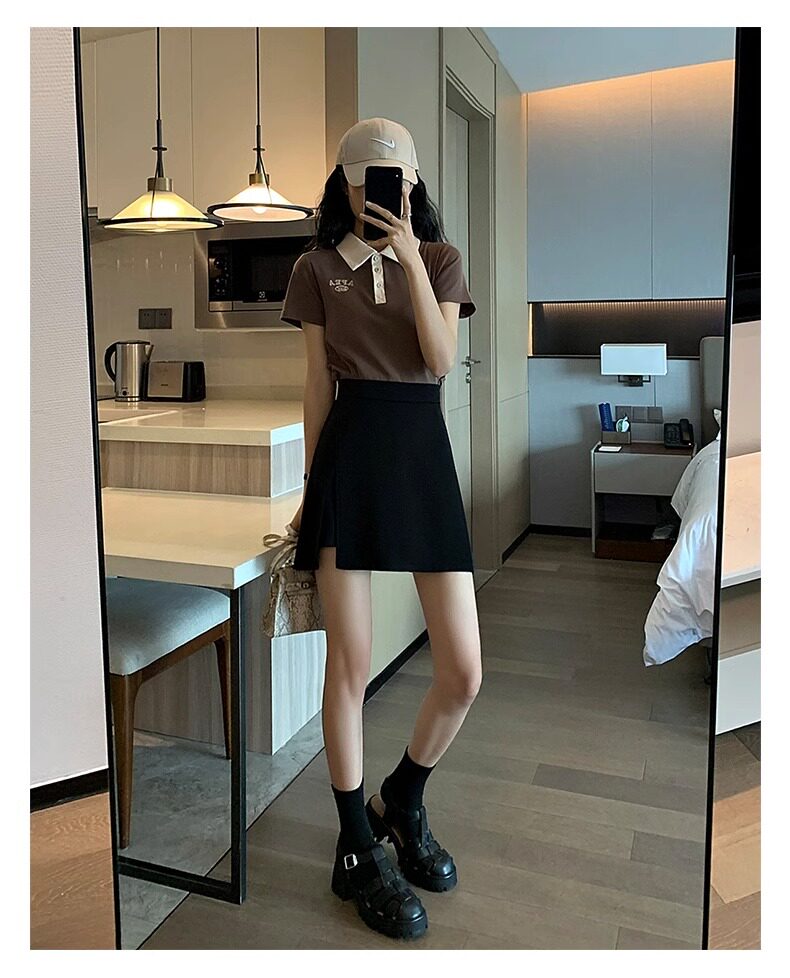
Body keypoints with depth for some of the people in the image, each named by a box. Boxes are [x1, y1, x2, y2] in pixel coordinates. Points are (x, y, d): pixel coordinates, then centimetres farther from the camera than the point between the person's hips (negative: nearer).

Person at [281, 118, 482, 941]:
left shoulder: (440, 257, 11)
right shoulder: (317, 267, 9)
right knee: (350, 665, -1)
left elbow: (442, 361, -5)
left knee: (463, 673, -2)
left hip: (423, 452, 2)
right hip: (349, 452, -1)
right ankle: (358, 850, 19)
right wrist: (308, 486, 8)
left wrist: (409, 257, -10)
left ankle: (403, 801, 28)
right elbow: (318, 386, 9)